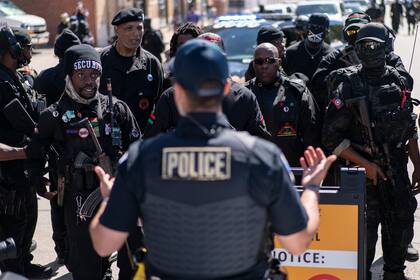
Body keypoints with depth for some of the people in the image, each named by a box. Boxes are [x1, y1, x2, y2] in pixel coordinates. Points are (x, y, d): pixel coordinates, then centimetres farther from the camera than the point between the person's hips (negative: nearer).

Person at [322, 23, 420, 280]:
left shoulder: (398, 82, 6)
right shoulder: (349, 87, -10)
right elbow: (332, 137, -11)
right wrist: (366, 165, -12)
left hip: (397, 169, 5)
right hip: (362, 168, -4)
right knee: (364, 229, 0)